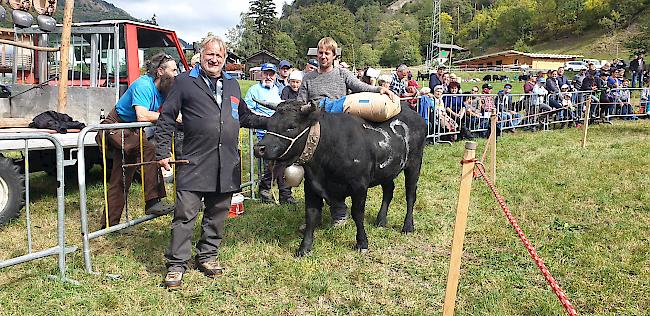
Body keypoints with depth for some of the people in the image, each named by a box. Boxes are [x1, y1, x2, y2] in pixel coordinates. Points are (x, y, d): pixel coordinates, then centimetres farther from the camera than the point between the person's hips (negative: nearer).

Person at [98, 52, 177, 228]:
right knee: (148, 149, -31)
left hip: (130, 130, 9)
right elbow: (142, 116, -38)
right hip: (115, 126, -9)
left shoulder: (162, 88, 1)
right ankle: (152, 201, -32)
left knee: (120, 181, 10)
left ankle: (109, 225, 19)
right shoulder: (143, 85, -25)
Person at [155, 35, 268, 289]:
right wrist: (163, 152, -3)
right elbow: (166, 118, 2)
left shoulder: (232, 85, 19)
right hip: (194, 163, -5)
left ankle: (207, 256, 27)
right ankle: (177, 264, 7)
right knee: (185, 214, -4)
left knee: (217, 213, 12)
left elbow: (244, 117, 30)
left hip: (226, 165, 5)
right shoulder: (185, 81, 3)